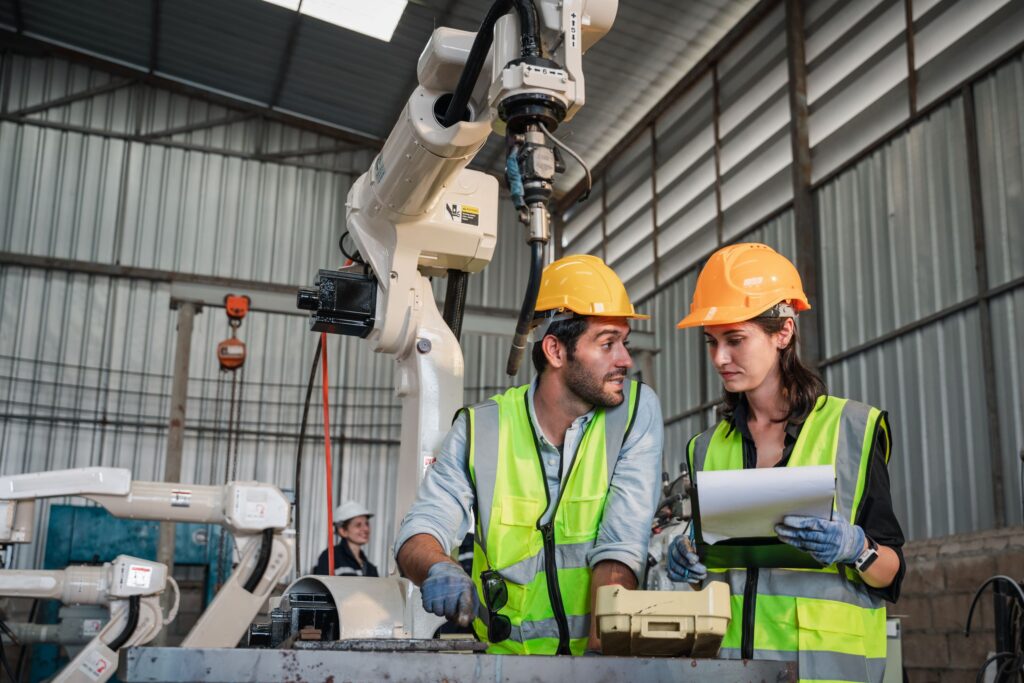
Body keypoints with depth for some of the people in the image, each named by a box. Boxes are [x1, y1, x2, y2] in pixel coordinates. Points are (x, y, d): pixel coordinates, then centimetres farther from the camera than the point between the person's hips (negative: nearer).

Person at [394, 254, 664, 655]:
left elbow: (622, 546, -9)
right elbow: (419, 533, 0)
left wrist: (602, 648, -20)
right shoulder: (480, 429, 2)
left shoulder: (636, 411, -1)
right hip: (507, 657, 1)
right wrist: (439, 570, -22)